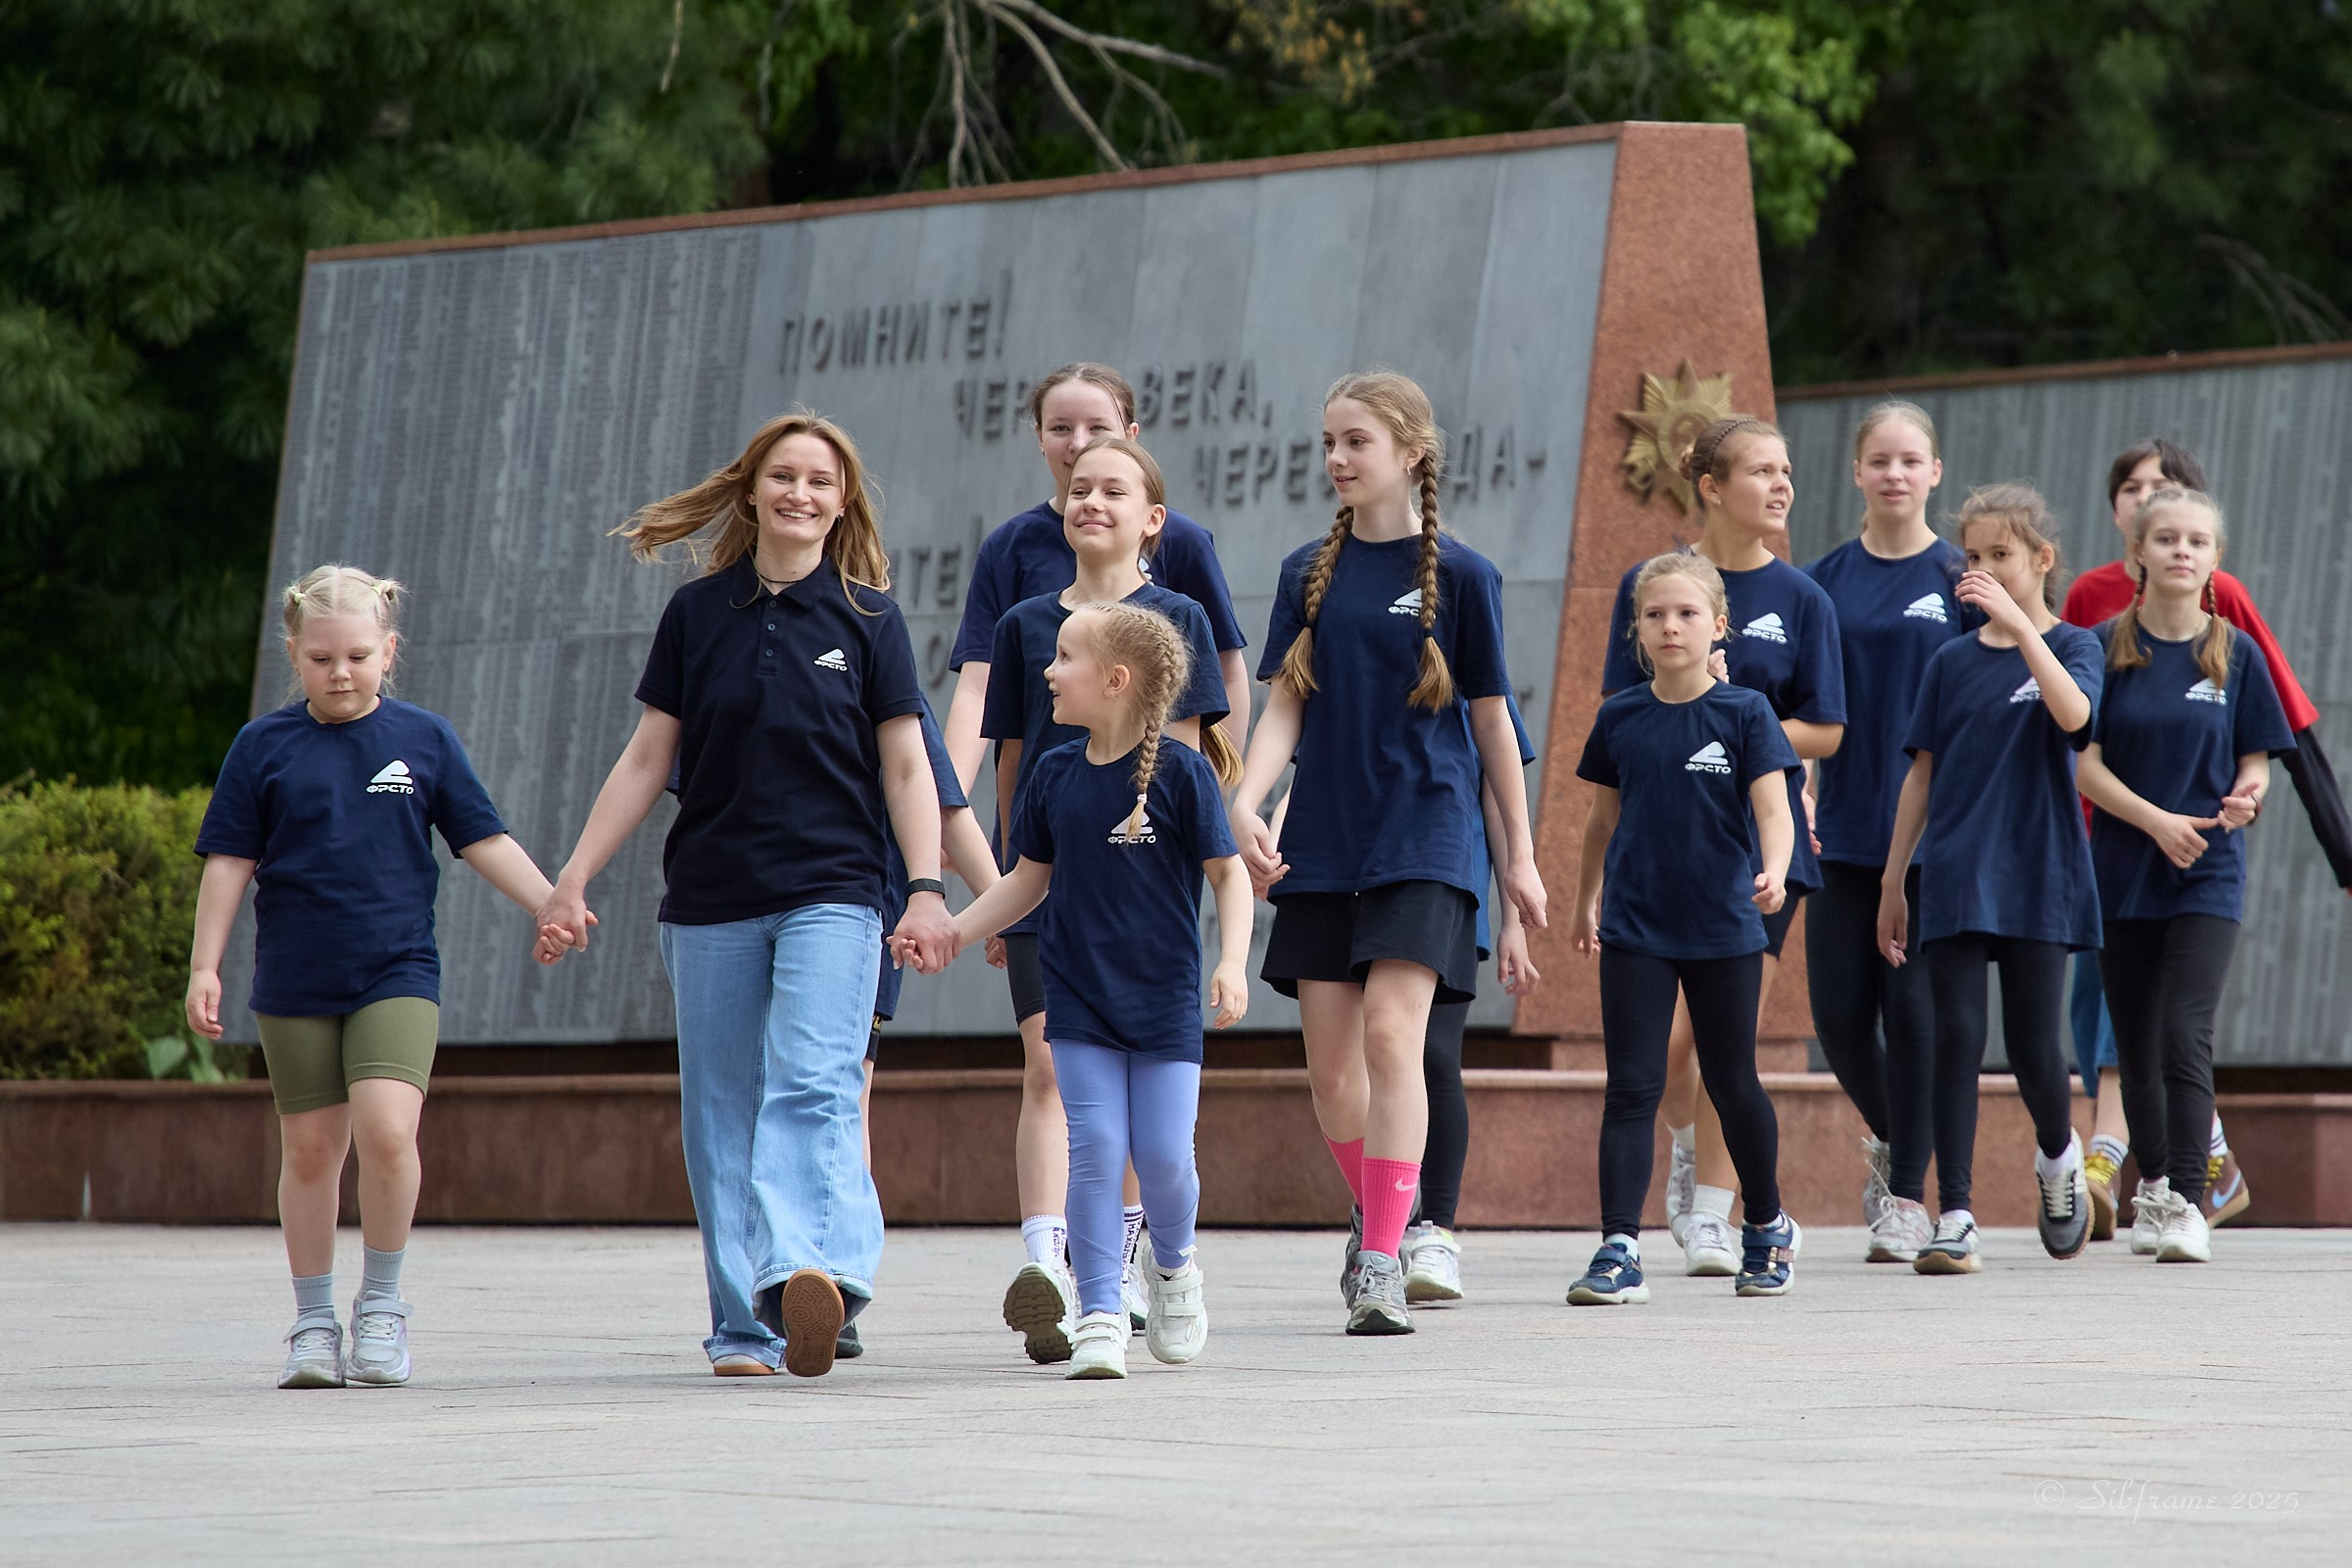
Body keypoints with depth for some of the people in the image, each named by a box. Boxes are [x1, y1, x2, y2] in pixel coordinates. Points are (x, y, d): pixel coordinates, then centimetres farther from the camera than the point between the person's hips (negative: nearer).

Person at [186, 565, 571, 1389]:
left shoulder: (423, 738, 4)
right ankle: (314, 1324, 17)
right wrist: (204, 965, 0)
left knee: (386, 1129, -18)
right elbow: (229, 861, 5)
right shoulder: (265, 747, 3)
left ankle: (382, 1305, -1)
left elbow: (484, 841, 8)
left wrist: (553, 905, -3)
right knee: (309, 1148, 5)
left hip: (397, 972, -1)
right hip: (296, 981, 1)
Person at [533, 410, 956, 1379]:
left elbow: (905, 766, 4)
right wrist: (573, 880, 7)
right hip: (710, 905, 3)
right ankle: (744, 1327, 7)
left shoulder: (867, 617, 4)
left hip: (831, 895, -3)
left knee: (812, 1084, -21)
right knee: (722, 1115, 3)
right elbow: (647, 760, 11)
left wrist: (926, 888, -7)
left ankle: (809, 1271, -39)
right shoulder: (697, 615, 8)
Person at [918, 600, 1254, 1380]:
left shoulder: (1179, 772, -8)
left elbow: (1229, 874, -4)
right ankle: (1100, 1313, 0)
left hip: (1166, 1002, -3)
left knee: (1164, 1155, -5)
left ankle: (1174, 1265, 26)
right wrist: (952, 932, 8)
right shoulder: (1054, 775, 5)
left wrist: (1231, 963, -16)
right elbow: (1030, 878, 16)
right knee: (1095, 1149, -6)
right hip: (1080, 1001, 3)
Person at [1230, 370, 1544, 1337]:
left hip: (1426, 838, -4)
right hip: (1322, 842, 4)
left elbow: (1491, 717, 4)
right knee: (1329, 1059, 5)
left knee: (1391, 1035, -17)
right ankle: (1380, 1216, 29)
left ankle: (1382, 1261, -18)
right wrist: (1245, 803, -13)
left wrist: (1520, 852, 7)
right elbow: (1284, 707, 4)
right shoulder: (1310, 574, 9)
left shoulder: (1457, 575, 0)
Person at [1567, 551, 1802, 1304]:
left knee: (1733, 1083, 12)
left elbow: (1773, 810, -14)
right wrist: (1584, 903, 22)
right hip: (1635, 927, 1)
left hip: (1724, 929, -1)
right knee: (1632, 1085, -7)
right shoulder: (1619, 719, 2)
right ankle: (1619, 1249, -11)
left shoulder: (1744, 713, -5)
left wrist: (1773, 872, -33)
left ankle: (1768, 1227, 33)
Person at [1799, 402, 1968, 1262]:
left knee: (1913, 1007, -5)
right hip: (1845, 828, 2)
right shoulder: (1824, 581, 7)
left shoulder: (1960, 579, 1)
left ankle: (1907, 1193, 4)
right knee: (1839, 1008, 1)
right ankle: (1888, 1136, 29)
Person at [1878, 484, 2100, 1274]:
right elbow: (1923, 772, 12)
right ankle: (1953, 1217, -6)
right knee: (1956, 1035, -7)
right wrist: (1892, 881, 11)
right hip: (1955, 876, 2)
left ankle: (2057, 1152, 31)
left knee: (2031, 1043, -1)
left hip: (2038, 874, -2)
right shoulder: (1952, 662, 8)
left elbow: (2073, 713, -22)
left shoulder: (2072, 646, 0)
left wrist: (2018, 623, -28)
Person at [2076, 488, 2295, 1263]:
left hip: (2209, 876, -1)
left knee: (2185, 1037, -15)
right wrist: (2156, 820, -17)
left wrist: (2244, 800, -18)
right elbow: (2085, 762, -3)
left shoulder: (2235, 654, 2)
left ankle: (2187, 1203, -17)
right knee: (2136, 1044, 10)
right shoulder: (2108, 647, 0)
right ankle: (2152, 1185, 28)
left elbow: (2255, 762, 6)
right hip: (2122, 871, 1)